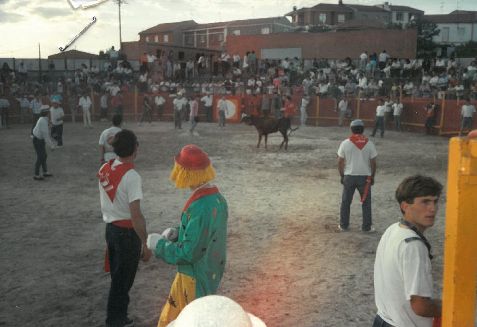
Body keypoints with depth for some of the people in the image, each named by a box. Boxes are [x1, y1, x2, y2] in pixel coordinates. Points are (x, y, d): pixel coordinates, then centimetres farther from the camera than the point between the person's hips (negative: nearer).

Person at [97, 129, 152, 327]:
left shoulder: (104, 169, 0)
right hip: (127, 232, -8)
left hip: (110, 228, 8)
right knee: (122, 281, 7)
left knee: (118, 278, 21)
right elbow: (136, 215, -25)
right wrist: (145, 243, -19)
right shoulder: (131, 176, -24)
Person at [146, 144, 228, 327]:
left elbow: (188, 253, -27)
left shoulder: (200, 208, -31)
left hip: (195, 278, -8)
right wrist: (178, 233, 2)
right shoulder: (216, 198, -2)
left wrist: (159, 244, -14)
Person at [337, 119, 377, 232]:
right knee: (366, 202, 11)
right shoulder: (369, 144, -5)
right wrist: (372, 176, 10)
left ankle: (343, 225, 19)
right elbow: (373, 163, -2)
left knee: (345, 202, 13)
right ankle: (367, 227, 16)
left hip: (349, 176, 0)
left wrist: (342, 175, 9)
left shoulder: (345, 143, -6)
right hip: (365, 177, 0)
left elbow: (340, 162, -3)